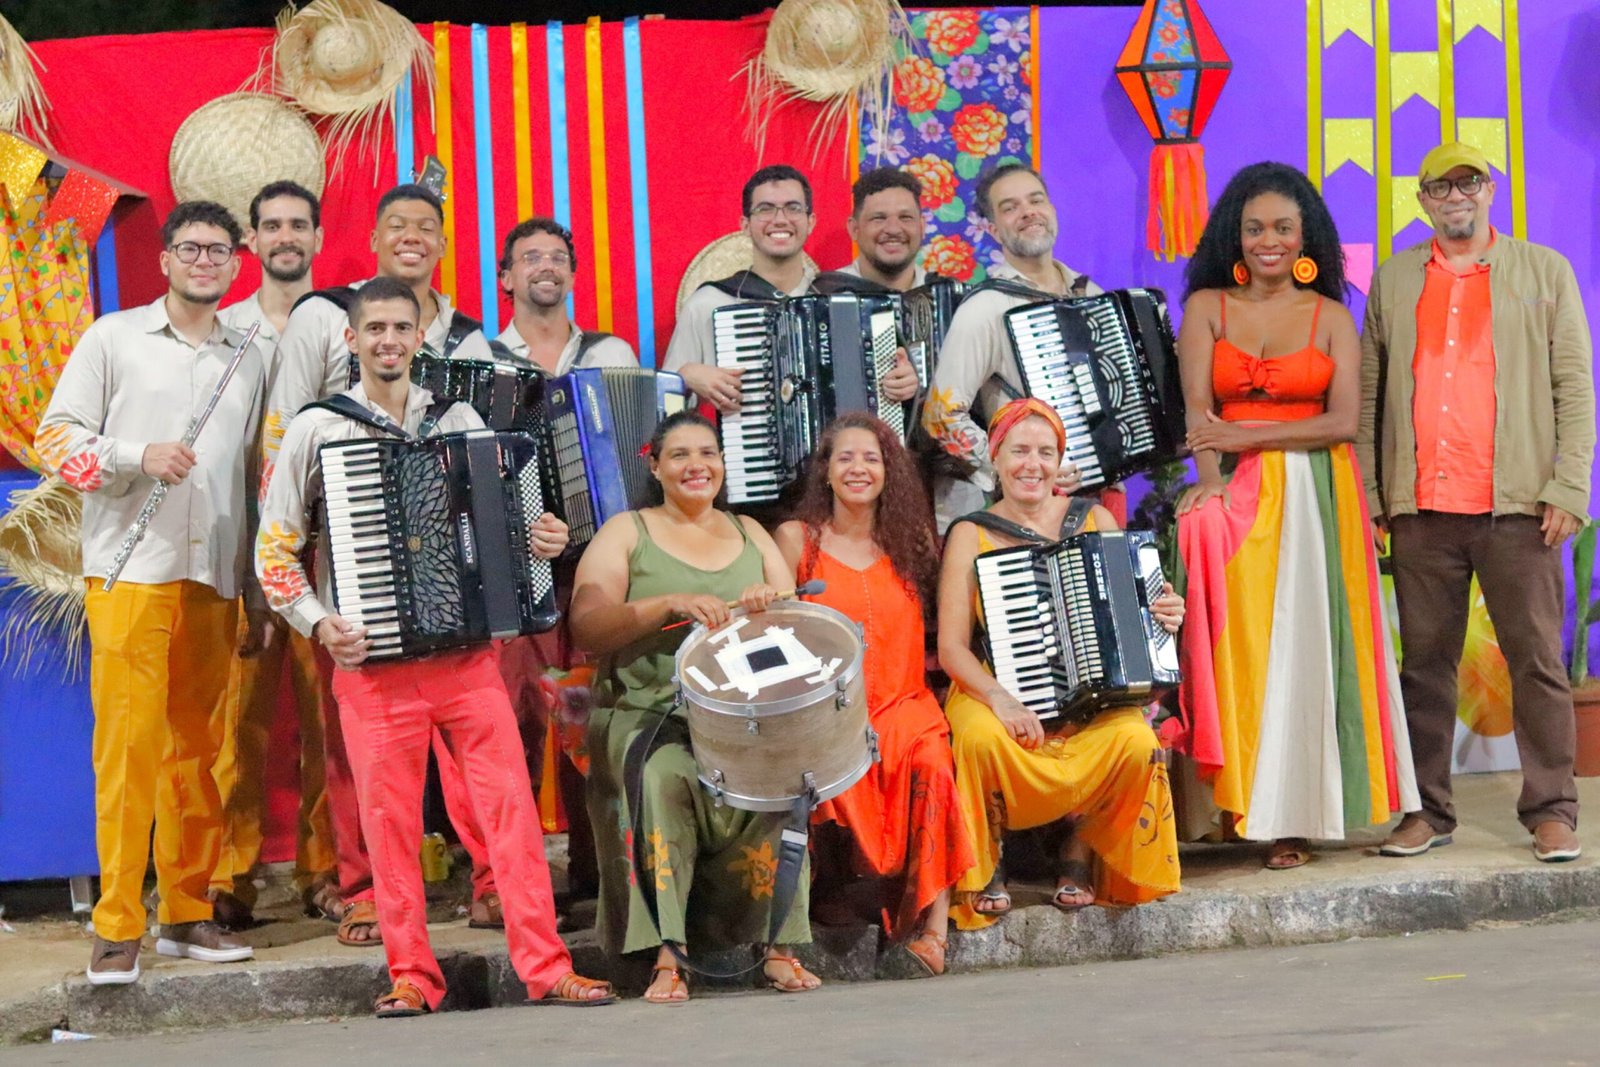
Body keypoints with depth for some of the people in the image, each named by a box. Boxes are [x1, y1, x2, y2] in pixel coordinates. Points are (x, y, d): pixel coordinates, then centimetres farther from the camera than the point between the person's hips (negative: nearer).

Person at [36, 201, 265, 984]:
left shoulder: (247, 362, 17)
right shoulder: (114, 338, 5)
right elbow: (55, 438, 1)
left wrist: (261, 598, 17)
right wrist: (137, 457, -15)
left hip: (214, 580, 4)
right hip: (131, 573, -4)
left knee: (198, 749, 5)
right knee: (129, 744, -9)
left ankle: (187, 913, 14)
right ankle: (118, 929, -7)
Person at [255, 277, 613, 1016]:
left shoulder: (460, 422, 11)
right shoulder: (316, 430, 4)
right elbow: (275, 550, 5)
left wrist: (546, 542, -1)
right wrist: (318, 623, -8)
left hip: (468, 655, 2)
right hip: (372, 662, -2)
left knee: (511, 806, -4)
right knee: (390, 822, 0)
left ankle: (545, 969, -1)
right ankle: (411, 977, 10)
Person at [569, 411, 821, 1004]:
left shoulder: (748, 533, 20)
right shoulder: (626, 532, 9)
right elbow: (586, 626, -6)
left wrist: (772, 600, -11)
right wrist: (670, 604, -19)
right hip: (648, 711, -2)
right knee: (661, 777, -35)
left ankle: (779, 945, -23)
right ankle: (665, 958, -33)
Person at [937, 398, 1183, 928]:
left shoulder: (1096, 521, 10)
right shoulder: (971, 536, 3)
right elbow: (951, 647, -5)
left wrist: (1163, 619, -10)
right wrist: (998, 698, -23)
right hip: (994, 691, -2)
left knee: (1136, 741, -31)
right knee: (982, 738, -37)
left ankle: (1080, 852, -3)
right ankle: (985, 864, -9)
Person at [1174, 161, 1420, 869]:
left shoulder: (1330, 318, 7)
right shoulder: (1207, 307, 7)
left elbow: (1343, 421, -4)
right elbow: (1198, 412, -5)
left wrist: (1246, 436, -12)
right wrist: (1211, 484, -22)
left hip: (1316, 493, 0)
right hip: (1236, 492, 0)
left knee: (1302, 639, -3)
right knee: (1238, 637, -10)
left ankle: (1293, 813, -1)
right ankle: (1239, 799, -9)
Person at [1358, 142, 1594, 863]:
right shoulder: (1393, 280, 15)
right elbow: (1368, 393, 13)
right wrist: (1367, 494, 4)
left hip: (1517, 505, -2)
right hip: (1421, 507, 2)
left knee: (1536, 661, -2)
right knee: (1425, 664, 4)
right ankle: (1426, 812, 10)